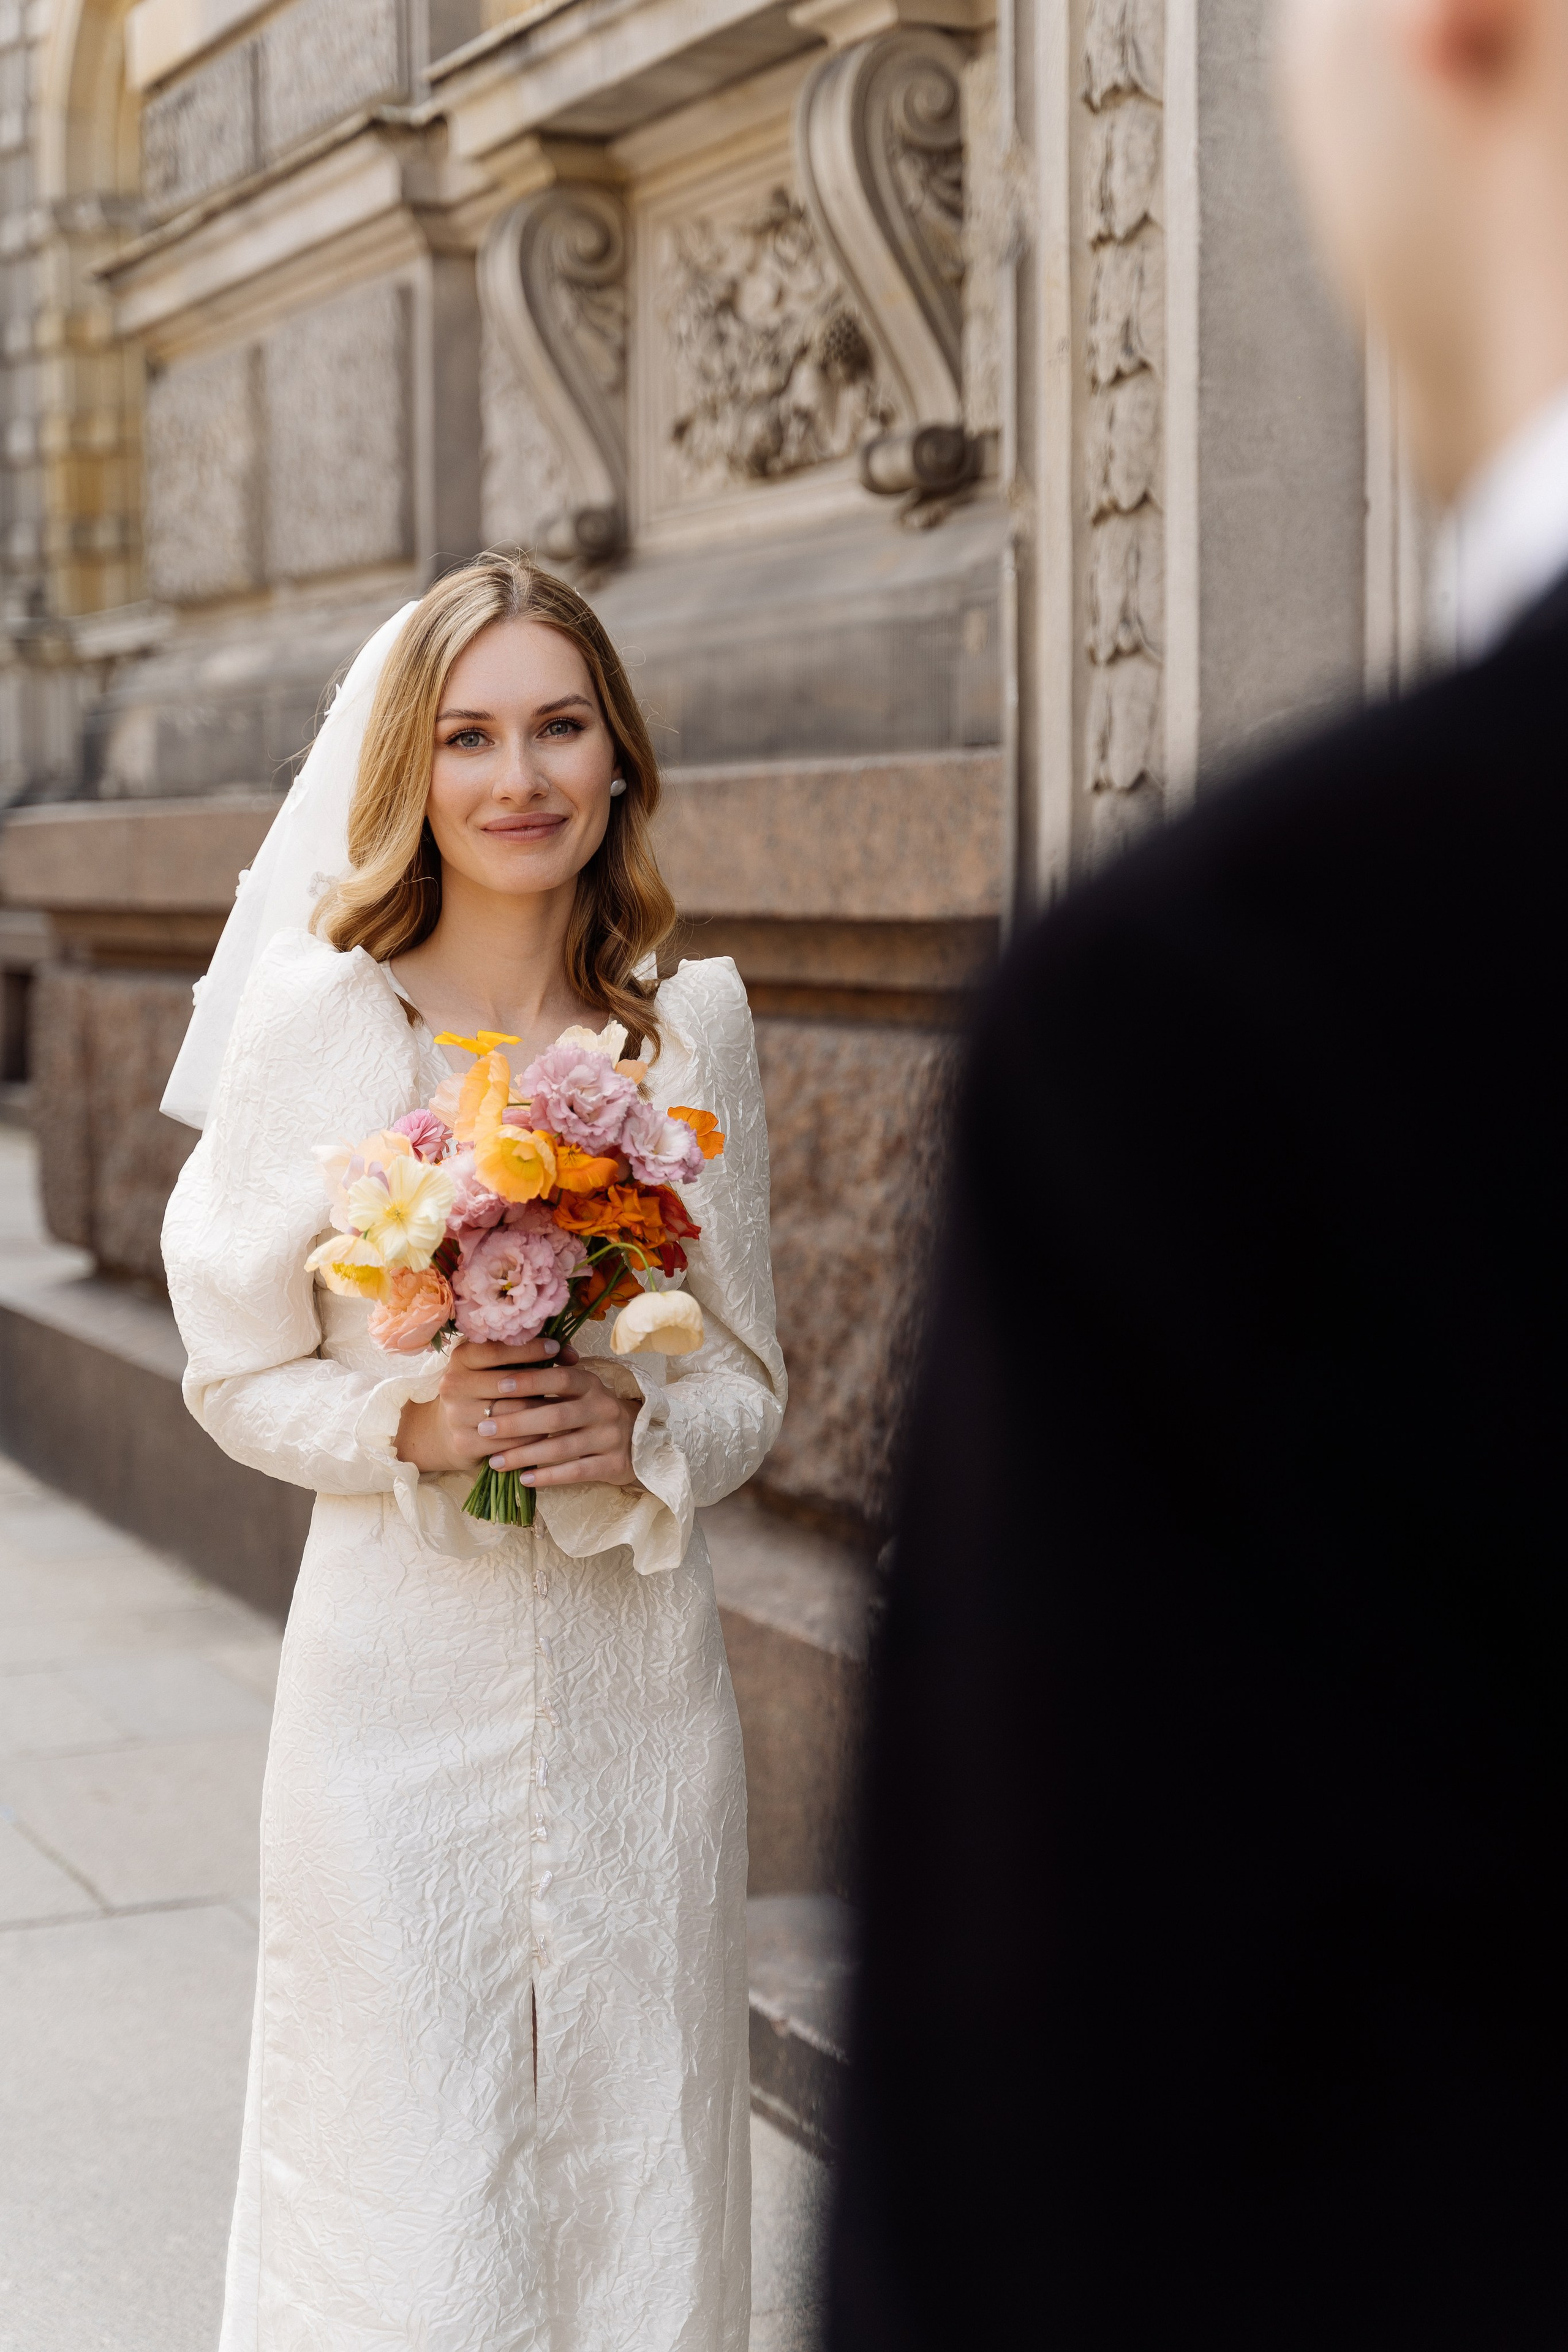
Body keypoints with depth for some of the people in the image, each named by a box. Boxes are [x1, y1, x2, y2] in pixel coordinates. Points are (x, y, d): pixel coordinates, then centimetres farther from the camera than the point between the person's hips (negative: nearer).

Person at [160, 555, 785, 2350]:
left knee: (634, 2168, 11)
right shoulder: (316, 1017, -5)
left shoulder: (690, 1024, 1)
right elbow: (240, 1375, 1)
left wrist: (640, 1434, -13)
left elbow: (748, 1377, 7)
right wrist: (410, 1424, -16)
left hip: (633, 1676, 2)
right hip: (400, 1665, -2)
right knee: (403, 2206, 3)